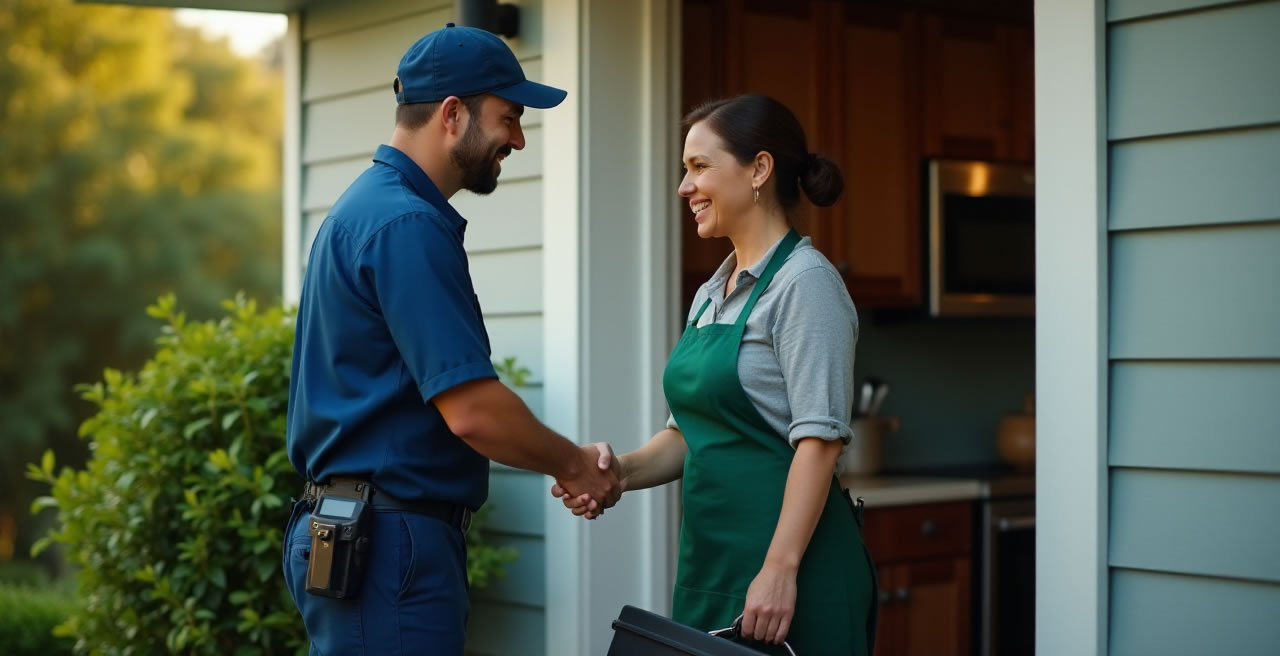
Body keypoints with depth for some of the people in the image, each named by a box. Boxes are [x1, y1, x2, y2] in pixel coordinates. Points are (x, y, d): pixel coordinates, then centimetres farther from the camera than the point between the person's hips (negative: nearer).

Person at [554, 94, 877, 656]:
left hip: (790, 553, -8)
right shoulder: (710, 296, 14)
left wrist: (780, 569, -23)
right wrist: (623, 471, -1)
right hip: (710, 558, 8)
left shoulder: (803, 283, -11)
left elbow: (819, 439, -18)